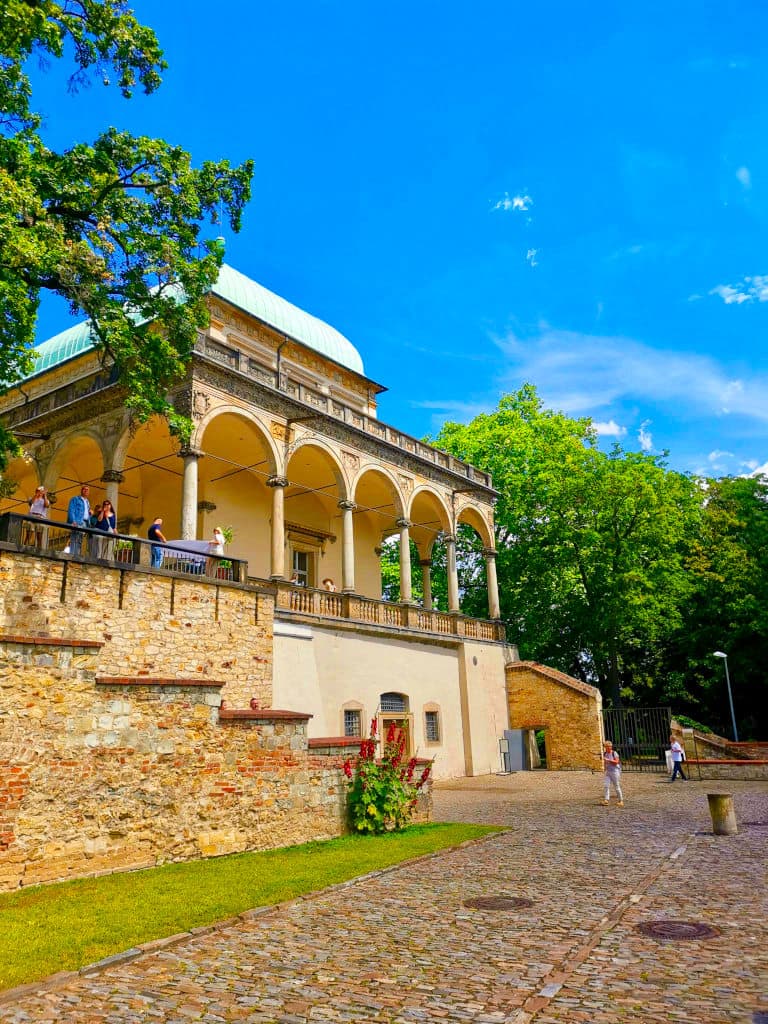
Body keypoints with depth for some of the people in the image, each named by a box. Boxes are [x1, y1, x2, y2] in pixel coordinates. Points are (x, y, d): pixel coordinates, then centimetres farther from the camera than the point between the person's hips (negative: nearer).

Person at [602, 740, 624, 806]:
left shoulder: (614, 753, -9)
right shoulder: (605, 753, 9)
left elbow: (616, 762, -17)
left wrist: (608, 760, -24)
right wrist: (604, 767, 10)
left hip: (615, 771, -5)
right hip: (608, 772, 5)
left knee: (616, 787, 0)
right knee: (607, 786, -8)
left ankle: (621, 800, 12)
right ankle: (606, 799, -13)